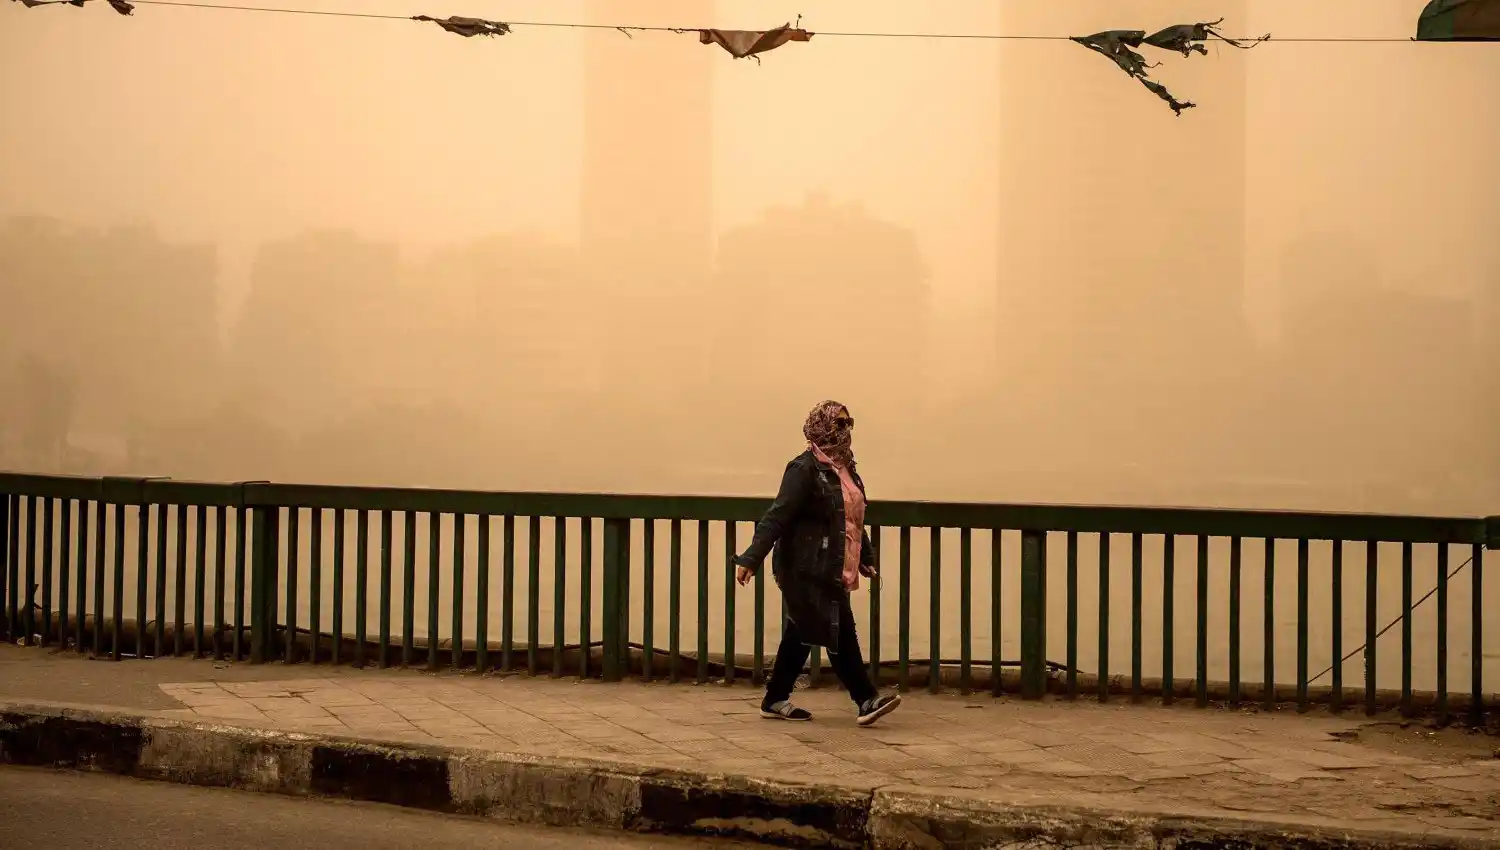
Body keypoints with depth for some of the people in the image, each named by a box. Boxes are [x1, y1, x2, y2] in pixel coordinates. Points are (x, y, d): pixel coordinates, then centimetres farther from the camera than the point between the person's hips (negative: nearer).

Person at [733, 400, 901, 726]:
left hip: (829, 571, 9)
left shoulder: (844, 468, 13)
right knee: (841, 634, -7)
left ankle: (776, 700, 22)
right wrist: (751, 558, -23)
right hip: (806, 570, -9)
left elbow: (853, 519, 23)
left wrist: (866, 558, 28)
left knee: (802, 635, 14)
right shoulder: (804, 469, -14)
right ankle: (866, 701, -3)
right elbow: (777, 516, -19)